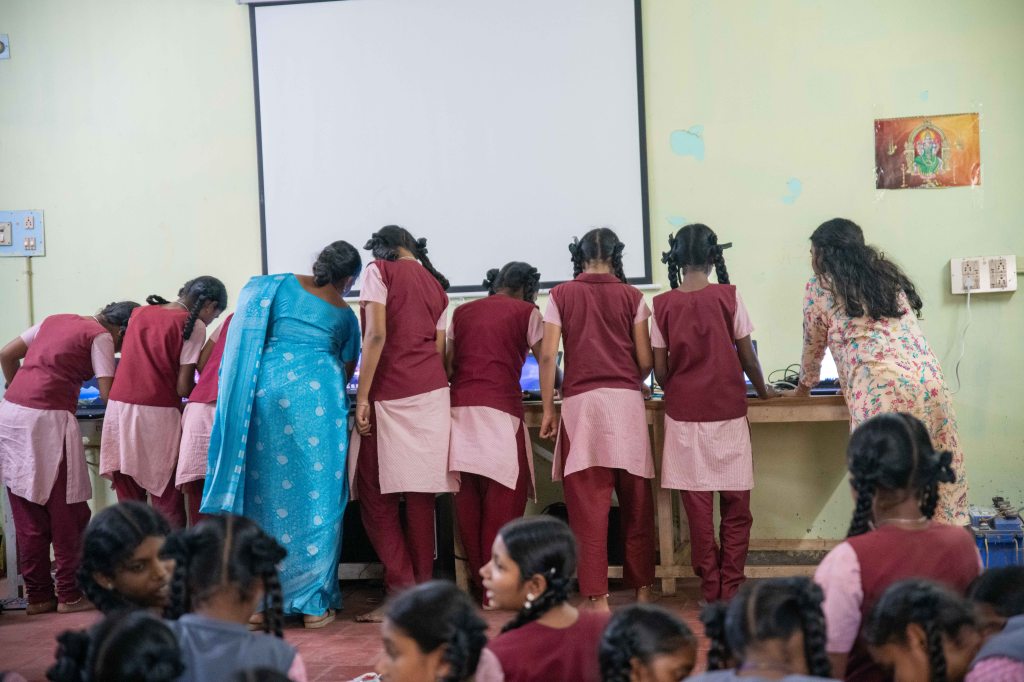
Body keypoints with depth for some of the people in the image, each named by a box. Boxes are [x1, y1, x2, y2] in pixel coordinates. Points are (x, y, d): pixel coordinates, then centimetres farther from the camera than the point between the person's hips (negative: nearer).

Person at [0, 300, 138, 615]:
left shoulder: (55, 320, 21)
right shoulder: (100, 336, 0)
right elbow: (108, 392, -7)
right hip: (47, 421, -7)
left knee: (28, 515, 12)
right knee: (67, 512, 5)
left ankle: (37, 595, 18)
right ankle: (70, 594, 11)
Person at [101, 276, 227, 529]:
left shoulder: (139, 313, 15)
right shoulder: (193, 325, -2)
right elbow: (183, 387, -6)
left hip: (119, 409, 5)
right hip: (158, 415, -5)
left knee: (129, 504, 8)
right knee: (168, 506, 1)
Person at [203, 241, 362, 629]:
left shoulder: (281, 285, 12)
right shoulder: (345, 313, 15)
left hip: (267, 389, 1)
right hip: (319, 394, -1)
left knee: (265, 493, 7)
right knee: (318, 496, 4)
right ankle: (314, 603, 5)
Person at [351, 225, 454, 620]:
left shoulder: (381, 271, 1)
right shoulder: (437, 287, 18)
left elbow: (376, 335, -10)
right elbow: (439, 350, 15)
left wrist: (362, 398, -12)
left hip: (389, 395, -6)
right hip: (432, 394, 6)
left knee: (376, 496, -1)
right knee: (421, 495, 6)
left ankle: (401, 592, -6)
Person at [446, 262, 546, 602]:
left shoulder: (461, 313, 19)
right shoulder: (526, 313, 8)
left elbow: (447, 364, 14)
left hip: (460, 408, 5)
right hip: (500, 409, -4)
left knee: (468, 497, 6)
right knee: (504, 497, 0)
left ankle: (478, 582, 14)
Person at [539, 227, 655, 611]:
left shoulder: (561, 296, 5)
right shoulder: (632, 297, 6)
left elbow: (548, 355, -1)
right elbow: (645, 360, 4)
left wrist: (548, 409, 4)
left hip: (581, 403, -1)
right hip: (627, 402, 1)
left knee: (588, 505, 0)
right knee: (636, 502, 12)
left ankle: (597, 596, -2)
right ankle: (642, 587, 22)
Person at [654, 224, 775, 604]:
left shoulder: (663, 305, -2)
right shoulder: (728, 298, -6)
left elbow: (660, 368, 0)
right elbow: (747, 358, 0)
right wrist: (763, 390, 18)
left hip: (684, 414, 1)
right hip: (728, 412, -1)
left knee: (697, 506, 7)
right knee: (736, 507, 8)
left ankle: (710, 587, 11)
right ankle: (731, 587, 8)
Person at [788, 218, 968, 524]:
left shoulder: (820, 287, 10)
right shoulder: (887, 274, 26)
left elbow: (813, 348, 22)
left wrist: (803, 388, 41)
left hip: (882, 389, -5)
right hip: (928, 382, 5)